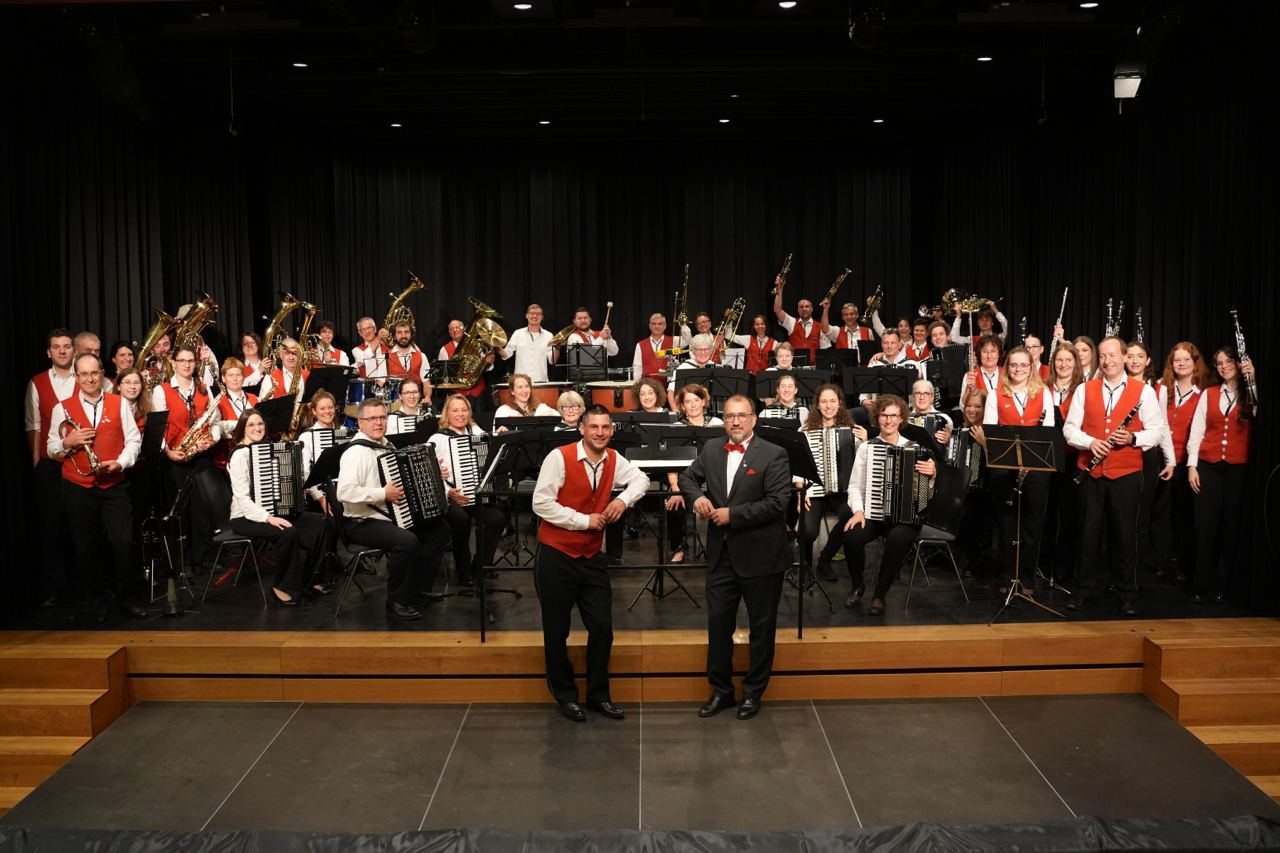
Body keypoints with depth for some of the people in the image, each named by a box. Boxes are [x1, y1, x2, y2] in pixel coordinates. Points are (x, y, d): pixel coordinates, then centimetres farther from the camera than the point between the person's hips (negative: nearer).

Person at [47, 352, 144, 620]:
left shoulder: (118, 403, 4)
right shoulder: (62, 408, 4)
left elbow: (133, 439, 3)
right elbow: (51, 449, 6)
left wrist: (120, 462, -13)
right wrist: (67, 442, -16)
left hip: (114, 486, -1)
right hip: (77, 488, 1)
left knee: (123, 543, -7)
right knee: (87, 548, 8)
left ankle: (125, 595, 11)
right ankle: (102, 598, 24)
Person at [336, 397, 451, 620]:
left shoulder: (386, 446, 11)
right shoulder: (356, 451, -18)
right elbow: (344, 492, -31)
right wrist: (383, 494, -26)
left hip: (393, 516, 10)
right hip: (363, 523, -10)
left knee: (440, 528, 8)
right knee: (407, 541, -33)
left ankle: (420, 586, 17)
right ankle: (397, 601, -14)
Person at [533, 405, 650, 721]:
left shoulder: (613, 459, 2)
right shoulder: (560, 457, -14)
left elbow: (641, 479, 18)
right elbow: (541, 503, -17)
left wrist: (623, 498, -4)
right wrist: (584, 520, -17)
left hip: (592, 556, 5)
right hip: (557, 556, -4)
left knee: (602, 627, 7)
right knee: (556, 631, 8)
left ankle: (598, 695, 24)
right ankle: (565, 695, 26)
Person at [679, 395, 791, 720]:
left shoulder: (773, 455, -11)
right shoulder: (711, 450, 5)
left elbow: (778, 502, -18)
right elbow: (688, 476, 19)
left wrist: (732, 514, -19)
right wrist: (696, 496, -4)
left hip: (759, 556, -4)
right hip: (721, 555, 4)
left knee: (761, 626, 10)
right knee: (718, 622, 10)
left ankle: (754, 692, 27)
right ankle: (721, 690, 26)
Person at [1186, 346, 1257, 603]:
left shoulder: (1251, 393, 4)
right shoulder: (1208, 393, 9)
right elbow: (1196, 431, 7)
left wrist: (1253, 379, -18)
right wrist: (1192, 465, 0)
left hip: (1238, 467, -1)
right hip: (1208, 465, 1)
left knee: (1231, 524, 2)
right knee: (1205, 524, 0)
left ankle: (1223, 584, 11)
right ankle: (1200, 584, 7)